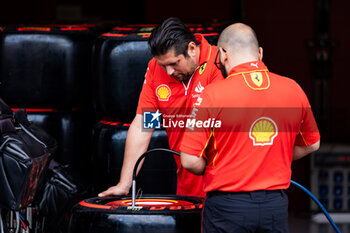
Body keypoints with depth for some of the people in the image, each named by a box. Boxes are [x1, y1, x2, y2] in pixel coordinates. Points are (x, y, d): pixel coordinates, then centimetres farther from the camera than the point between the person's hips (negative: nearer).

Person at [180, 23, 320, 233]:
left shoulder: (213, 95, -11)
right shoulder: (293, 90, 2)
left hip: (227, 207, -3)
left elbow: (190, 161, -11)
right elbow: (311, 144, 17)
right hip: (276, 206, 3)